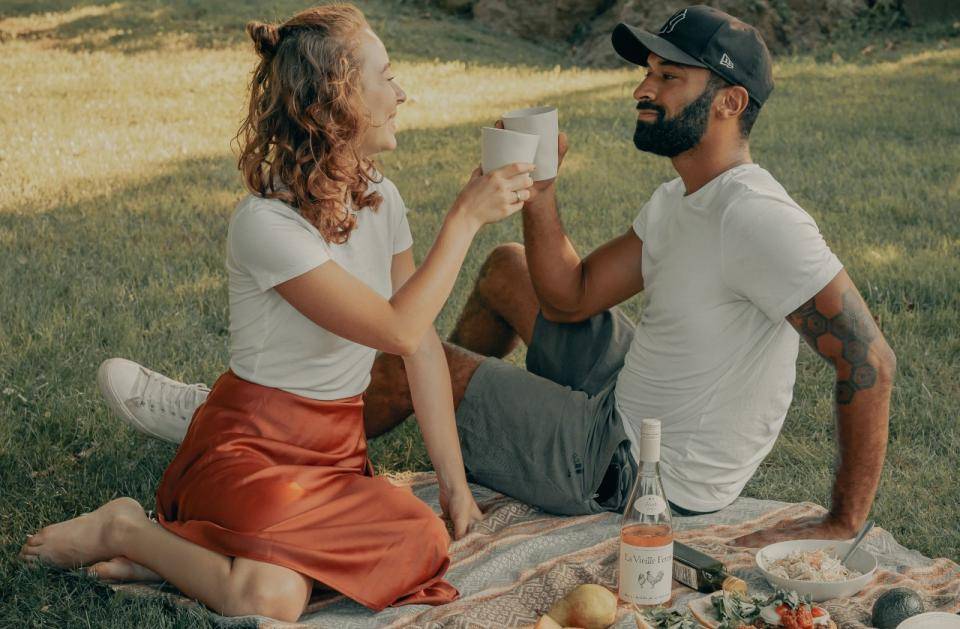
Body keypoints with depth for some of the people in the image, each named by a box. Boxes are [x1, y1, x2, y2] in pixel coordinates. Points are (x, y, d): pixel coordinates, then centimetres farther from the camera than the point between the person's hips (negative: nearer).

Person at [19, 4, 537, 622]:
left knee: (425, 545, -23)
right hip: (251, 446, -7)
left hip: (338, 452, 7)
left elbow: (424, 344, 4)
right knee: (270, 599, -33)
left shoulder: (381, 199, 4)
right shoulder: (267, 223, -20)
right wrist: (465, 217, -17)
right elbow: (399, 330, -22)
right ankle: (127, 529, -2)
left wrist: (455, 480, 2)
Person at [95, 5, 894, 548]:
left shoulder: (756, 220, -26)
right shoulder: (677, 203, 4)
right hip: (633, 404, 8)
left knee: (410, 361, -2)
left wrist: (843, 523, -26)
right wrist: (537, 189, -11)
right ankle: (436, 395, 36)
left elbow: (870, 359, -29)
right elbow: (571, 295, 2)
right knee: (508, 267, 18)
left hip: (639, 471, -8)